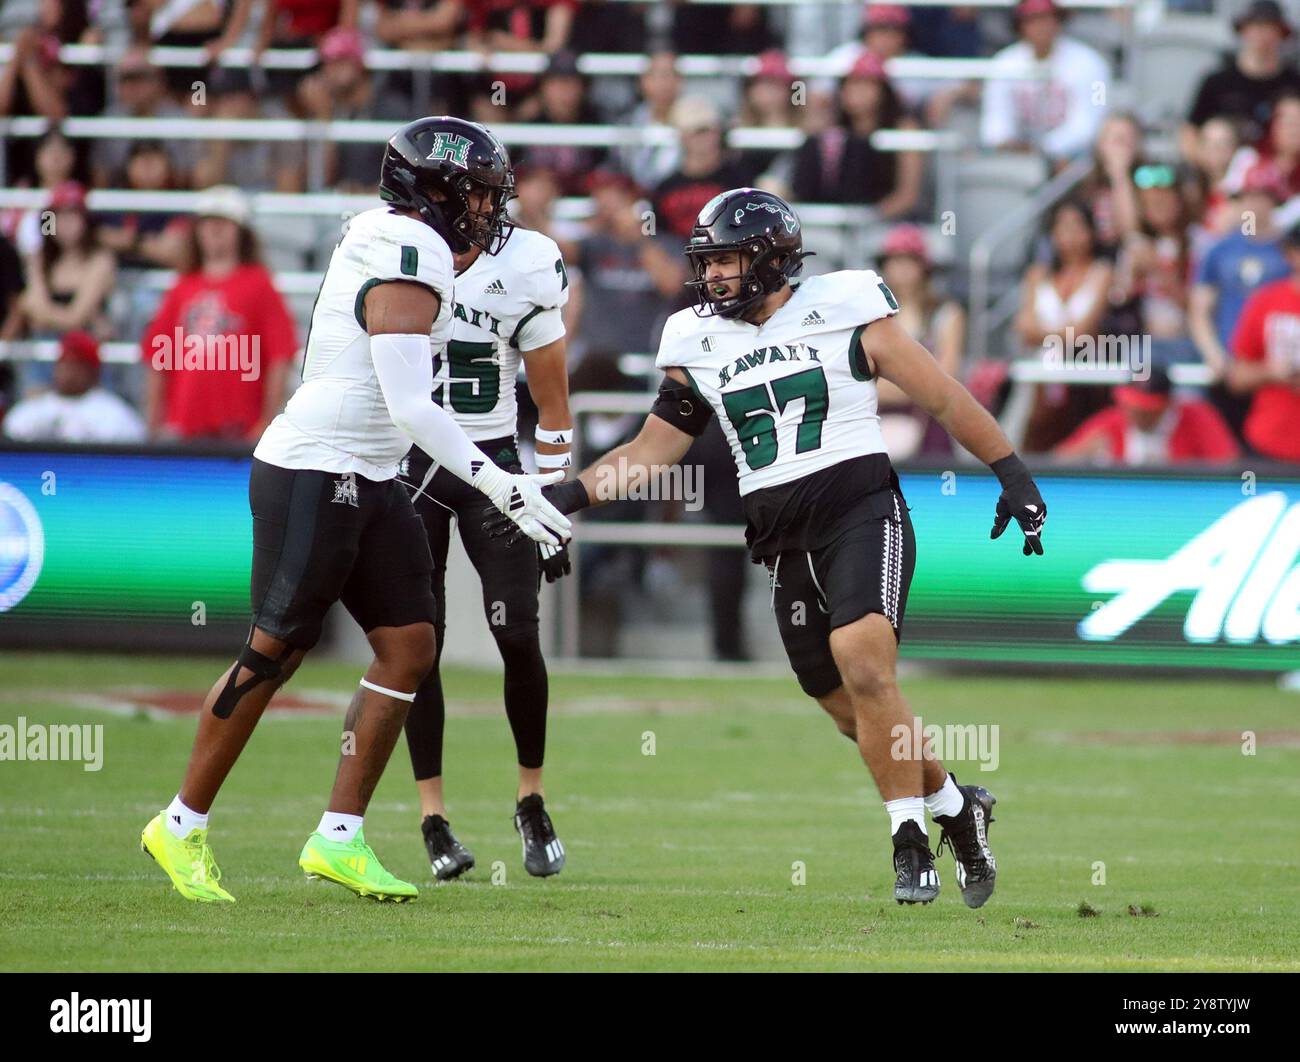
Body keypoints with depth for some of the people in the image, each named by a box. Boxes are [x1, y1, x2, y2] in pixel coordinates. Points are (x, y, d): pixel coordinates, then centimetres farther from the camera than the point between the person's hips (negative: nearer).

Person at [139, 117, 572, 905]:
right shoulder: (409, 266, -19)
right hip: (312, 477, -10)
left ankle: (340, 839, 8)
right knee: (276, 652, -2)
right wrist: (504, 490, -22)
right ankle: (183, 826, 11)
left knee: (410, 645, 4)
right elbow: (411, 409, -24)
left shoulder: (385, 242, 10)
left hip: (367, 482, 10)